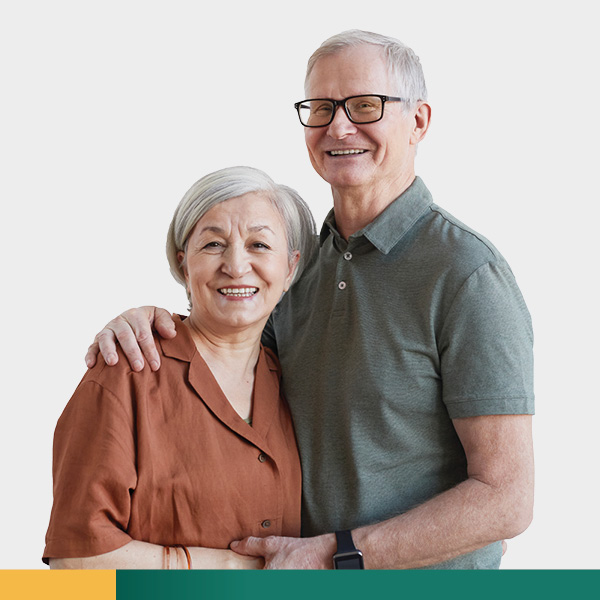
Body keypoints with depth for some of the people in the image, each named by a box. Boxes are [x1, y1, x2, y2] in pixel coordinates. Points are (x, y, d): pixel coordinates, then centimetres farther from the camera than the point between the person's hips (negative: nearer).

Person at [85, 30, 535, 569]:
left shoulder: (469, 273, -19)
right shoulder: (305, 263, 2)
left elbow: (506, 500, -21)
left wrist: (335, 555, -22)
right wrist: (142, 324, -11)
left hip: (428, 581, -6)